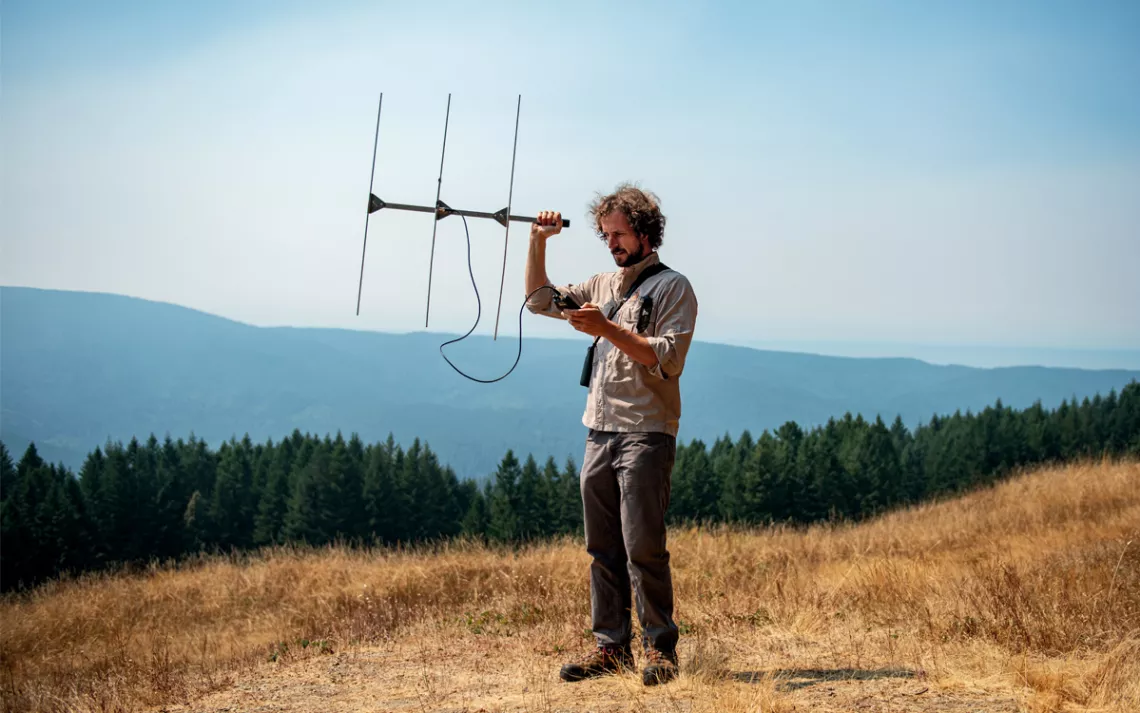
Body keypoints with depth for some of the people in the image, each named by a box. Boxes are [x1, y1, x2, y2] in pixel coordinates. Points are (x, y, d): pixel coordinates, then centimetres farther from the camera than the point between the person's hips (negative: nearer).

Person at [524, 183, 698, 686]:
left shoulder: (672, 287, -2)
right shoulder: (603, 285, 19)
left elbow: (669, 358, -13)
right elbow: (540, 300, 23)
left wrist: (609, 330, -20)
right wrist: (538, 243, 12)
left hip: (646, 435, -7)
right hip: (599, 433, 7)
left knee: (643, 547, -9)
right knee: (603, 549, 7)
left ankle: (659, 649, -1)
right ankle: (611, 646, 13)